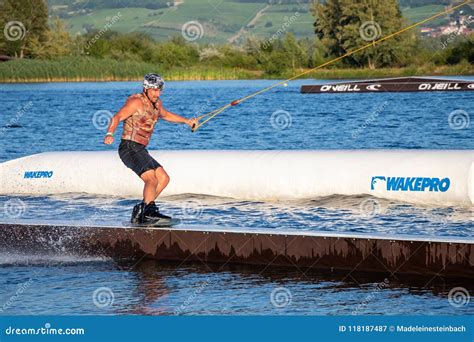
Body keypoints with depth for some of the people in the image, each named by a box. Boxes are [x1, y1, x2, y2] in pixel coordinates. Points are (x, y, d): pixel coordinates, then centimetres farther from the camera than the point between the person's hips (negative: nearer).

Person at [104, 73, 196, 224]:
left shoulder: (156, 103, 15)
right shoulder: (137, 102, -11)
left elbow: (165, 115, 38)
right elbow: (117, 117, -22)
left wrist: (186, 121, 41)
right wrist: (110, 134, -40)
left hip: (141, 150, 10)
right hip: (130, 148, -10)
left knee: (164, 178, 10)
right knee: (151, 179, -25)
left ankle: (139, 212, 9)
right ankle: (149, 211, -39)